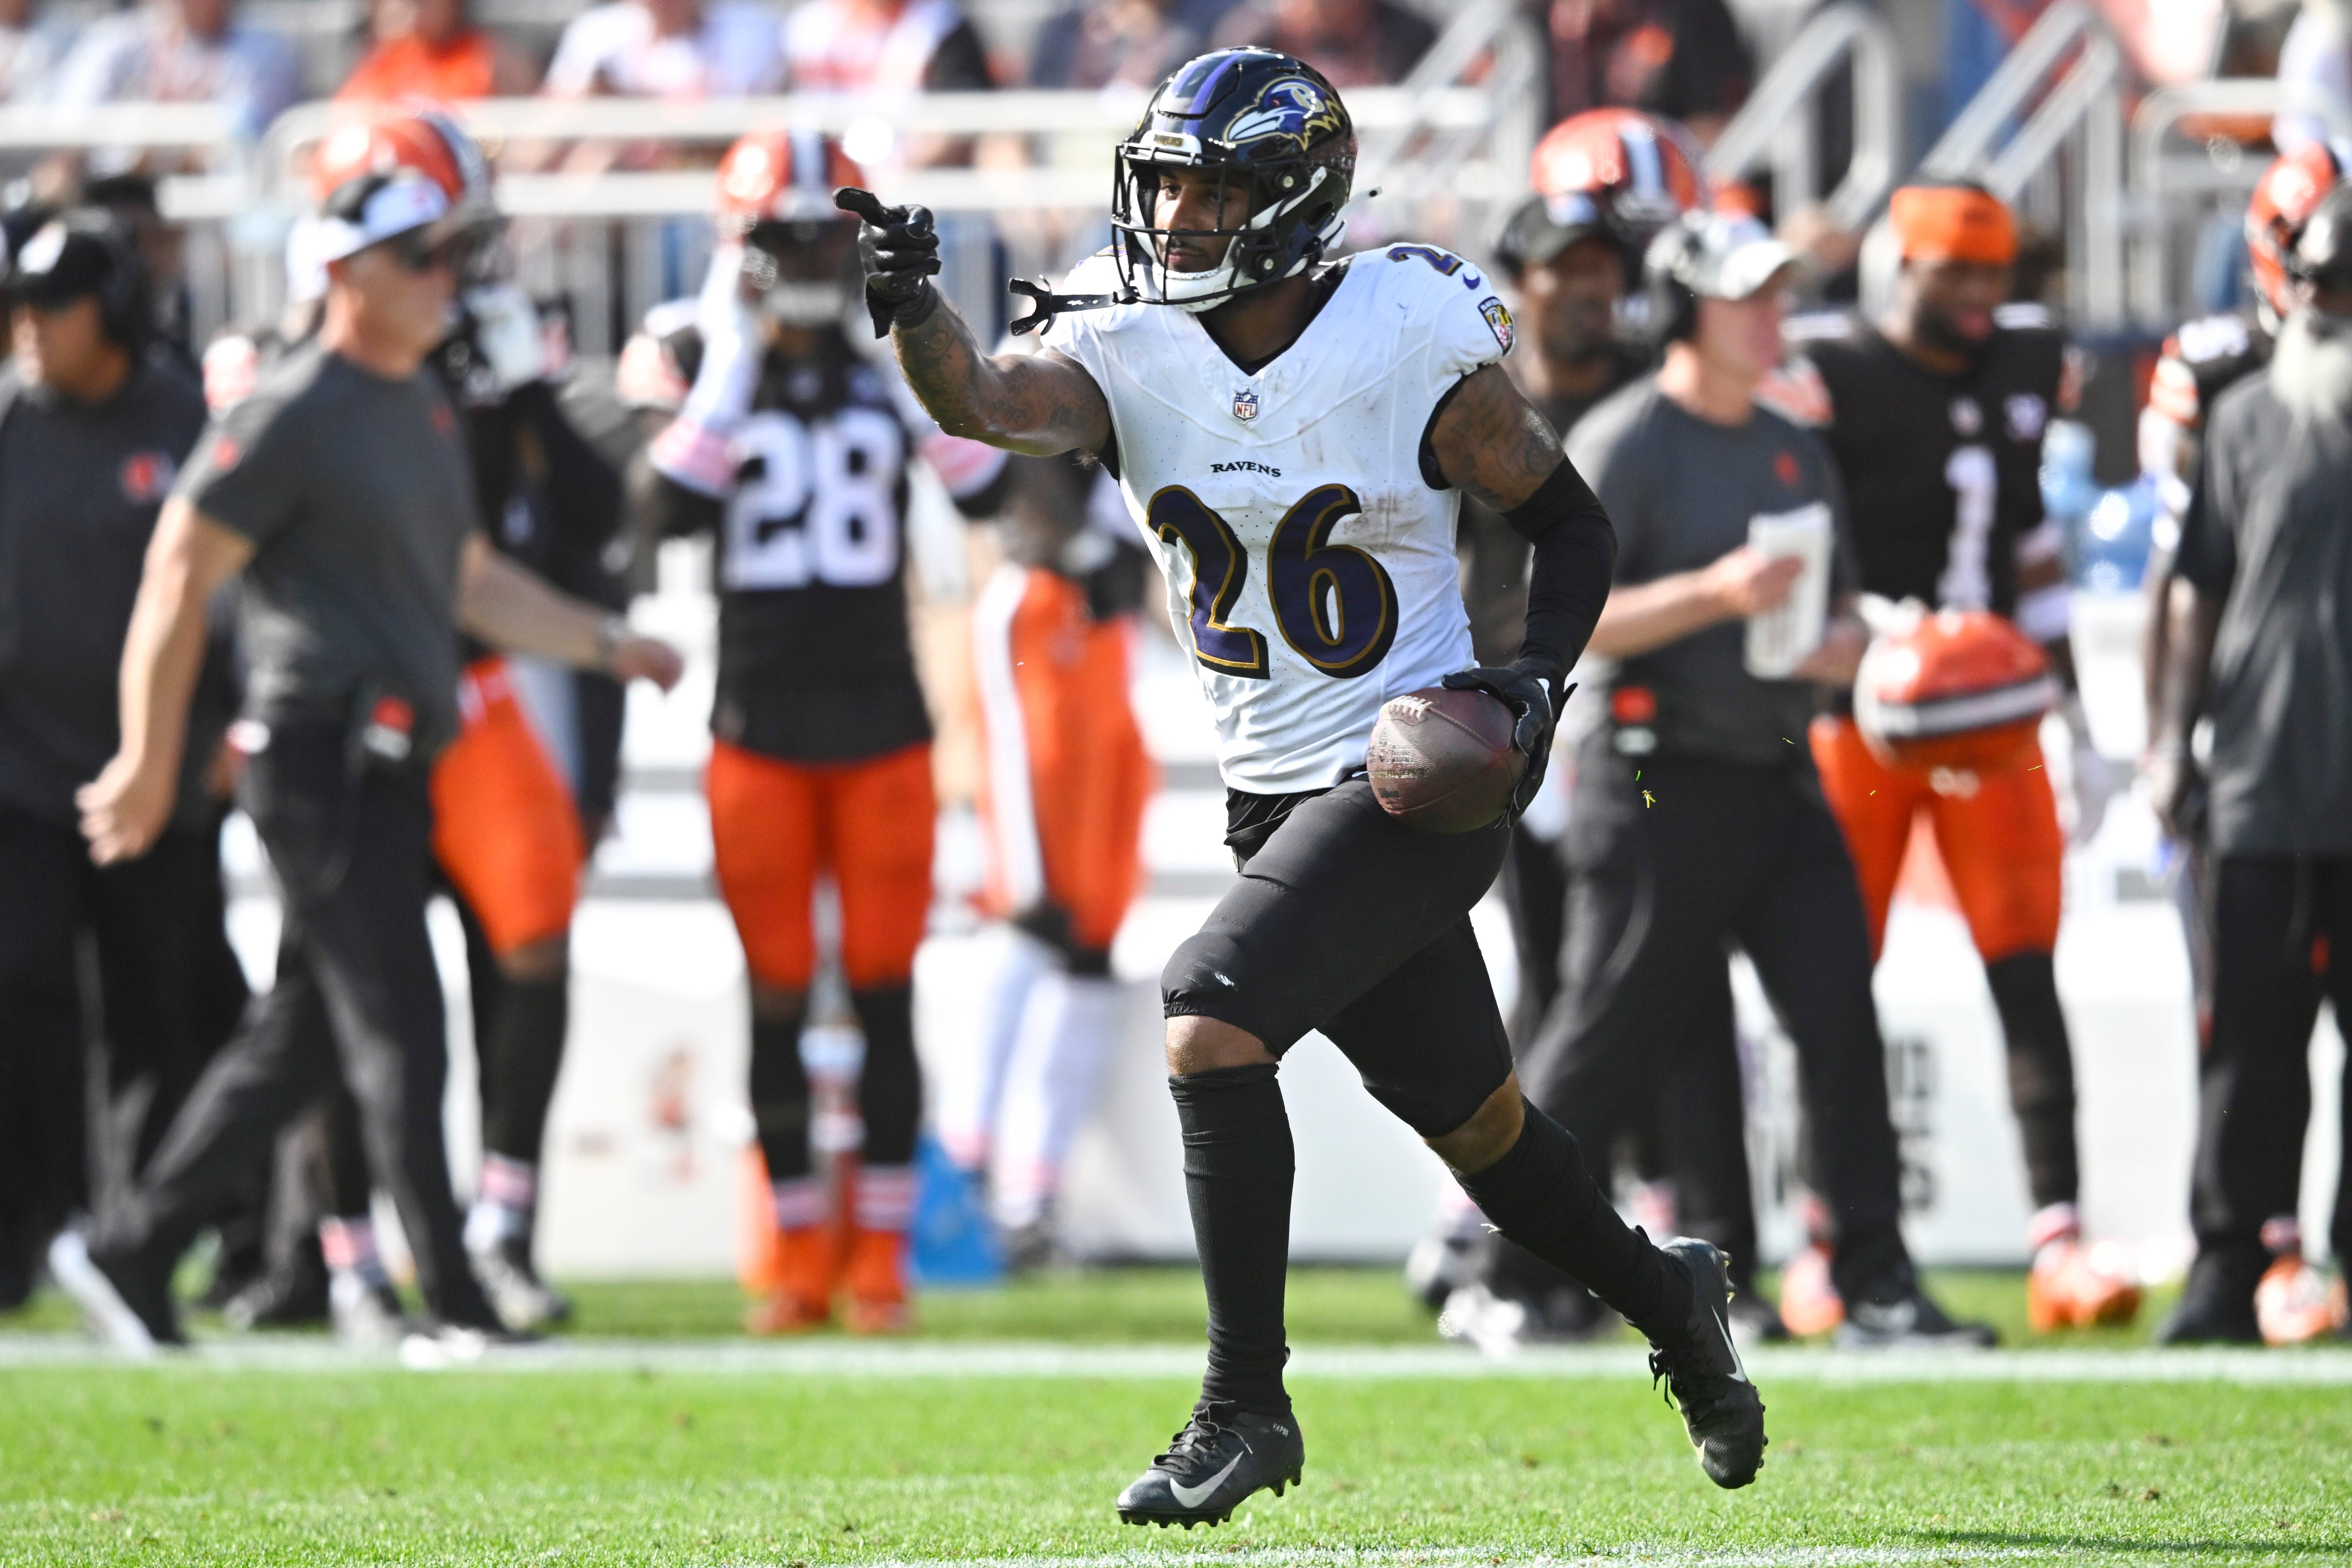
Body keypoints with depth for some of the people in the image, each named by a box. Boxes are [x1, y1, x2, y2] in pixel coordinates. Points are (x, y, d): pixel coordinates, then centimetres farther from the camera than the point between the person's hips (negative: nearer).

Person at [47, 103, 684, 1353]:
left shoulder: (423, 404, 16)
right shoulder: (292, 417, -12)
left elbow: (467, 579, 26)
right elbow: (179, 579, -11)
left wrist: (605, 644, 18)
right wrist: (150, 766, -10)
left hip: (393, 768, 9)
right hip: (324, 761, -9)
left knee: (300, 1038, 13)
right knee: (398, 1030, -10)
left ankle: (128, 1253, 23)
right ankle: (455, 1310, -9)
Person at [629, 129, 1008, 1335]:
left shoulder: (890, 366, 4)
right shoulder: (706, 365, 0)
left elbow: (985, 495, -6)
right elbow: (668, 510, -16)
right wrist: (729, 363, -19)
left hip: (882, 726, 1)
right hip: (760, 727, -1)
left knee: (883, 996, 1)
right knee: (778, 1002, 3)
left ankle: (882, 1256, 6)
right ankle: (799, 1259, 11)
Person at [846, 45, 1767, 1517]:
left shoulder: (1417, 351, -12)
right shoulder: (1131, 347, -3)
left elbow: (1572, 523, 0)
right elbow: (989, 402, -23)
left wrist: (1538, 676, -15)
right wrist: (916, 306, -42)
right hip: (1274, 792, 6)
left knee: (1214, 1025, -22)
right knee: (1470, 1121, 17)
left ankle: (1248, 1405, -12)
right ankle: (1669, 1299, 43)